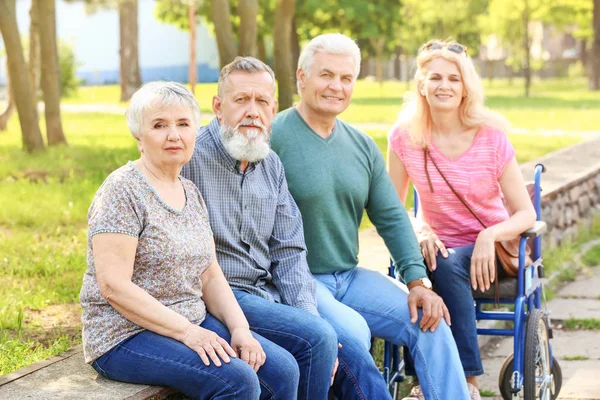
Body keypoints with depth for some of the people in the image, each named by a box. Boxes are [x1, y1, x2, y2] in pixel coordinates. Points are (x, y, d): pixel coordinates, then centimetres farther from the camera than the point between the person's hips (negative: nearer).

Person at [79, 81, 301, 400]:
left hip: (194, 323, 8)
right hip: (126, 336, -8)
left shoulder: (191, 194, 13)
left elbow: (210, 276, 13)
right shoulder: (122, 191, -12)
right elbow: (114, 286, -19)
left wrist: (239, 328, -4)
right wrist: (186, 332, -21)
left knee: (283, 370, -10)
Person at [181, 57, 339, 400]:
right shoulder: (189, 156, -12)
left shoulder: (271, 165, 12)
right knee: (317, 339, -22)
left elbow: (288, 250, 12)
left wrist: (309, 316, -4)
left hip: (268, 293, 7)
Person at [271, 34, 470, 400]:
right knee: (352, 331, -31)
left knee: (430, 321, -9)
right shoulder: (274, 138, -11)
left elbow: (392, 218, 9)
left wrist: (418, 281, -2)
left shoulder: (362, 146, 10)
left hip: (350, 277, 6)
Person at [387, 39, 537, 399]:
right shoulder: (405, 137, -4)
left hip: (490, 251, -1)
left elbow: (526, 214, -8)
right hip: (438, 246, 1)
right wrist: (419, 231, -19)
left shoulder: (491, 137, -8)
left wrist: (489, 236, -28)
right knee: (442, 266, -34)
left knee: (449, 266, -34)